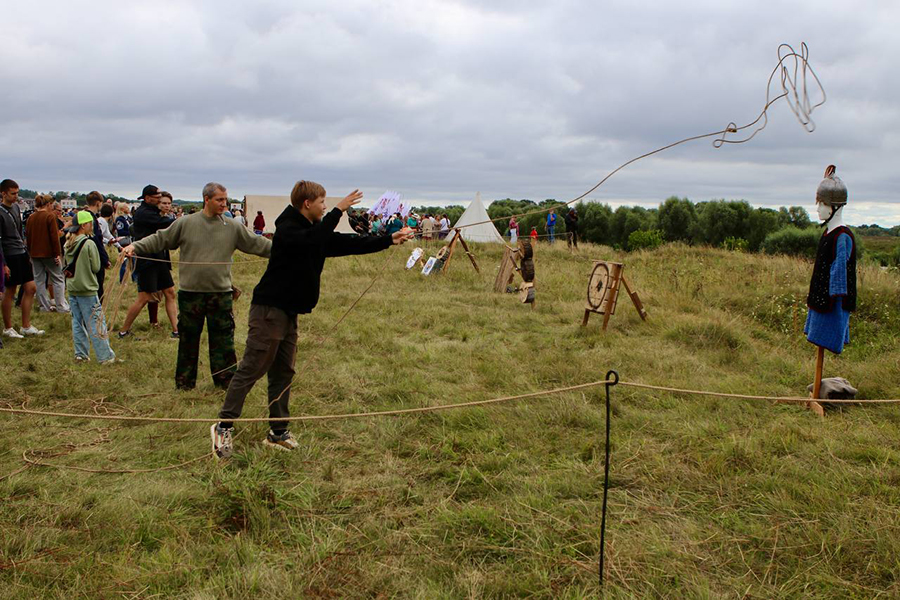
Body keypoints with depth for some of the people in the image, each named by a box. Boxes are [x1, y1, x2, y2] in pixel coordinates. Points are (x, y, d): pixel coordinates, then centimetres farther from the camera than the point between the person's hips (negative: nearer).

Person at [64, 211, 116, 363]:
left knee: (77, 323, 13)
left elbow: (68, 264, 15)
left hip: (72, 289, 7)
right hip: (87, 289, -7)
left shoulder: (68, 244, 5)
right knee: (96, 324, -2)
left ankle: (81, 354, 19)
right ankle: (105, 356, 1)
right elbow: (96, 267, -12)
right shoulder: (89, 244, -16)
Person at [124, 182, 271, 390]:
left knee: (223, 339, 6)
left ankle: (226, 380, 16)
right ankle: (184, 383, 21)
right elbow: (160, 239, 3)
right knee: (188, 339, 9)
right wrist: (135, 247, -9)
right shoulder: (186, 223, 0)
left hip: (221, 293, 1)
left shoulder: (233, 227, 4)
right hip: (191, 293, -1)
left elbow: (257, 244, 6)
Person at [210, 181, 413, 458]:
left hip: (289, 312, 9)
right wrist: (338, 211, -29)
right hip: (269, 309, -9)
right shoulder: (287, 229, -13)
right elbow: (311, 240, -34)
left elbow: (350, 244, 17)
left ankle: (278, 432, 17)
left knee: (283, 372, 11)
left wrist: (389, 240, 14)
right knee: (251, 369, -8)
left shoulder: (315, 231, 14)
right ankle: (224, 426, -2)